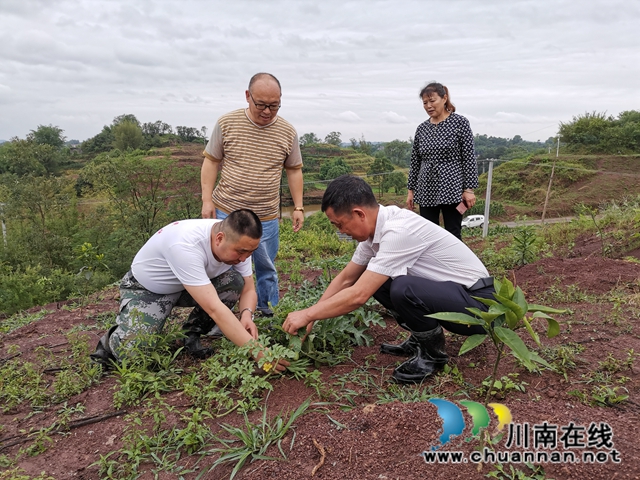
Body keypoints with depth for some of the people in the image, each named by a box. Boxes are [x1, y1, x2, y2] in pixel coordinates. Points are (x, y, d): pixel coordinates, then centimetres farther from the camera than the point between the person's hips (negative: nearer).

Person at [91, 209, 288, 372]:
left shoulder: (237, 241, -20)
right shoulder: (185, 245, -41)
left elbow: (248, 289, -9)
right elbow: (214, 308, -45)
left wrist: (246, 314, -32)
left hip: (188, 286, 6)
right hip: (147, 288, -5)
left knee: (235, 282, -21)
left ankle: (192, 334, -2)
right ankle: (113, 340, 11)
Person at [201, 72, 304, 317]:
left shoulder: (287, 132, -1)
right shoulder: (226, 123, -5)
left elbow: (294, 170, 9)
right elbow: (211, 161, 3)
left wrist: (298, 207, 5)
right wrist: (207, 200, -4)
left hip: (267, 217, 1)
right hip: (226, 212, -1)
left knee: (266, 268, 12)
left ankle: (267, 310, 28)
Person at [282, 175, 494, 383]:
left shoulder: (398, 231, -29)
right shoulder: (376, 228, -1)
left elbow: (358, 296, -29)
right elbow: (345, 279, 9)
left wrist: (307, 314, -18)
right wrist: (311, 316, 4)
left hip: (476, 300, -8)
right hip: (447, 290, 9)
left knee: (403, 289, -33)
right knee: (373, 281, 2)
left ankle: (432, 352, -5)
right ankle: (421, 338, 13)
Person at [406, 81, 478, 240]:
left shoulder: (460, 122, -3)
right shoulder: (421, 128, 9)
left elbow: (469, 157, -6)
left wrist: (469, 189, -11)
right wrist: (411, 189, 9)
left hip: (451, 188, -4)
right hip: (427, 190, 4)